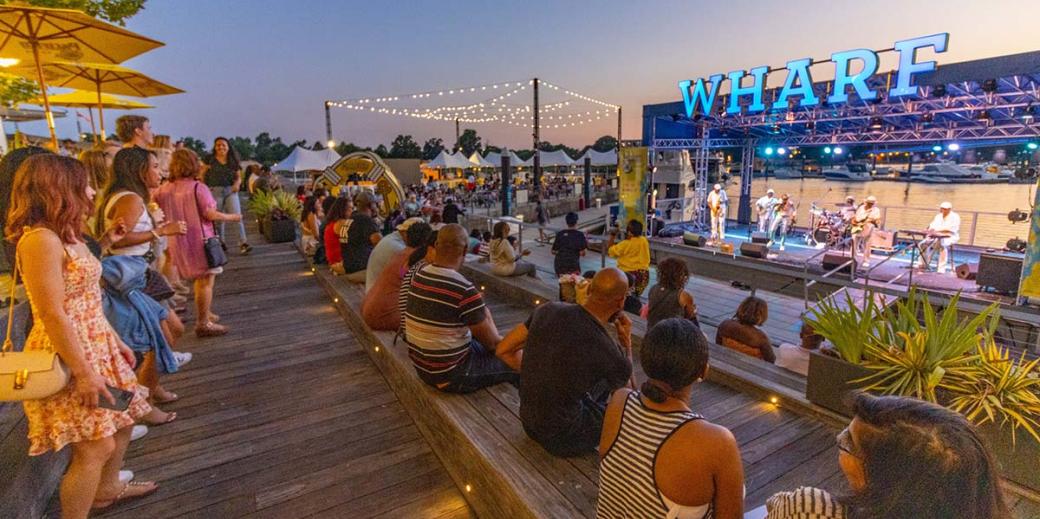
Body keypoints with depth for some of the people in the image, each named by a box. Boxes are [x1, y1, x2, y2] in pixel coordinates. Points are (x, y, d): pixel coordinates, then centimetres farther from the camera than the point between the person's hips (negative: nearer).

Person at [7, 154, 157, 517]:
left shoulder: (67, 235, 9)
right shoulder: (40, 239, -21)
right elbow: (53, 316, -23)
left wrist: (116, 341, 18)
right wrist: (84, 373, -21)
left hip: (96, 346, 10)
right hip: (68, 357, -10)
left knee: (122, 421, 22)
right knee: (96, 447, -2)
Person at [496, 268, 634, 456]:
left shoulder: (548, 310, -11)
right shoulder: (610, 353, -23)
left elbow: (503, 350, 0)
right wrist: (626, 340, 6)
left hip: (529, 422, 6)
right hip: (561, 439, -5)